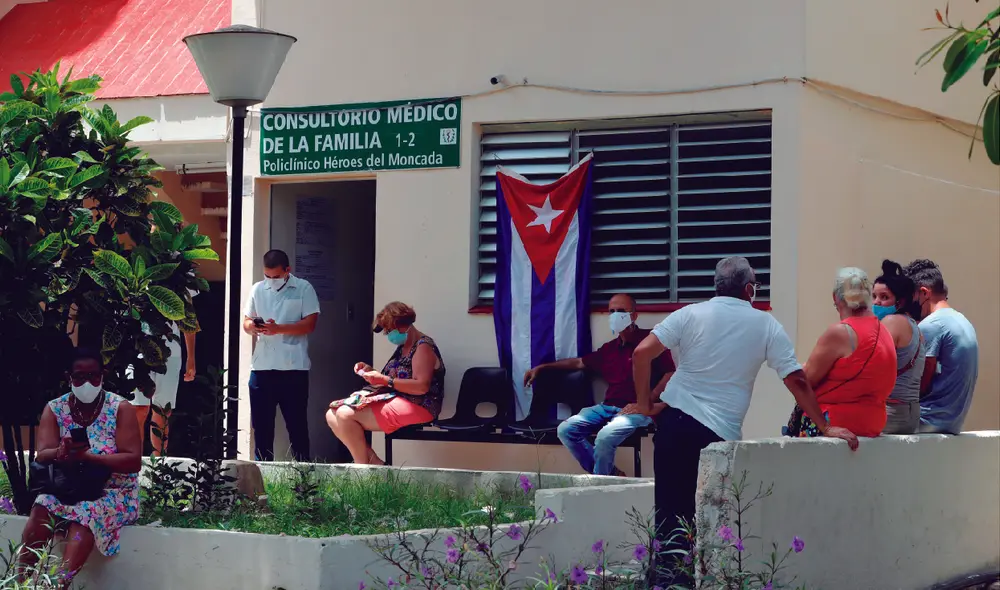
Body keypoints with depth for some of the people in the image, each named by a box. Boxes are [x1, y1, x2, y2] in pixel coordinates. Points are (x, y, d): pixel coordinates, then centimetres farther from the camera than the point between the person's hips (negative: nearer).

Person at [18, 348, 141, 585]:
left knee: (87, 513, -36)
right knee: (40, 511, -30)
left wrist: (87, 456, -25)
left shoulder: (120, 408, -5)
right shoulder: (54, 409, 4)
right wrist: (61, 452, -31)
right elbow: (42, 457, -6)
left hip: (111, 490, -3)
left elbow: (134, 461, -13)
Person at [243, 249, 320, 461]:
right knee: (261, 423, 7)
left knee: (296, 423, 2)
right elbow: (246, 322, 14)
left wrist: (278, 329, -19)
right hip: (261, 367, 4)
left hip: (293, 367, -4)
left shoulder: (303, 289, 1)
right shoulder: (257, 290, 13)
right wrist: (253, 326, -10)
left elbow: (309, 324, -7)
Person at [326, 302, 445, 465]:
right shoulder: (403, 347, 19)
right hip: (395, 400, 11)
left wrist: (385, 381, -24)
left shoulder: (423, 347, -11)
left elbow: (421, 387, -21)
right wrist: (371, 371, 6)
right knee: (332, 415, -3)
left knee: (346, 415, -25)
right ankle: (373, 462, -10)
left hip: (415, 406, -11)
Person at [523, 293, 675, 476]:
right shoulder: (609, 348, 19)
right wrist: (542, 367, 28)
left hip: (637, 411, -8)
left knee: (605, 436, -33)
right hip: (608, 407, 8)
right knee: (566, 430, -7)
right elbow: (579, 362, 31)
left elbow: (670, 374, -11)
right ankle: (609, 474, -1)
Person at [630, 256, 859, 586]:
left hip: (675, 421, 1)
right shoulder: (765, 325, 5)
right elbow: (796, 380, 4)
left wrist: (644, 402, 7)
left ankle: (666, 578, 3)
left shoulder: (690, 314, 4)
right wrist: (825, 428, 11)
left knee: (670, 510, 4)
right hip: (721, 433, -1)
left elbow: (641, 354, -5)